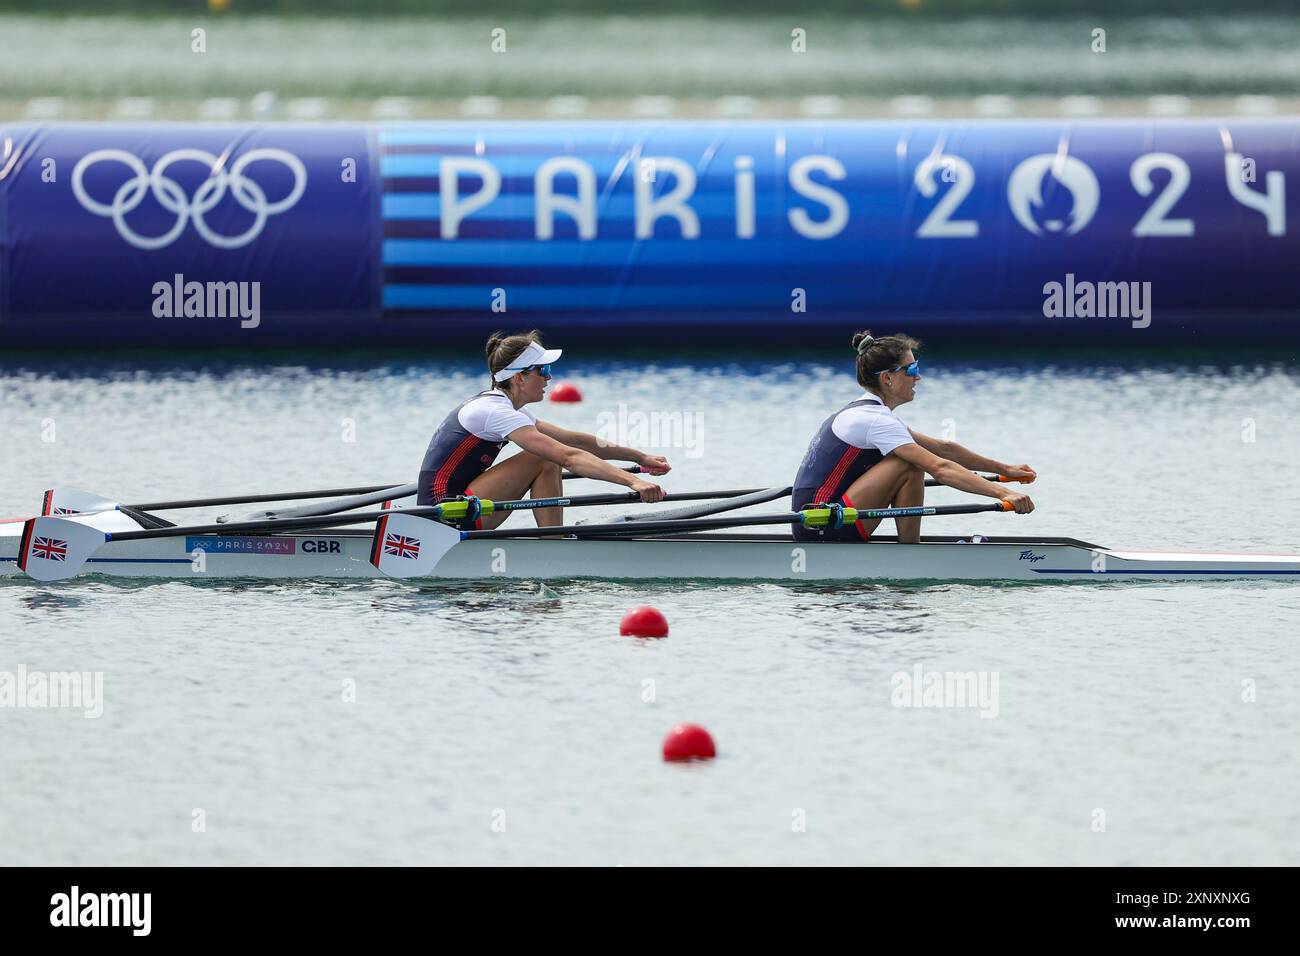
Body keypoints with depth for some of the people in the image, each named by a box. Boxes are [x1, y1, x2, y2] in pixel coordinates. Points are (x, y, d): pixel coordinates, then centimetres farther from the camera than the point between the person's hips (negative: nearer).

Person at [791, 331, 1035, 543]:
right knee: (910, 467, -14)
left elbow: (943, 449, 22)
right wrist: (1002, 493, -27)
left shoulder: (862, 412, 17)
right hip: (821, 532, -10)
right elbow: (939, 468, -23)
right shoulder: (876, 420, -14)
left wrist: (1004, 469, 21)